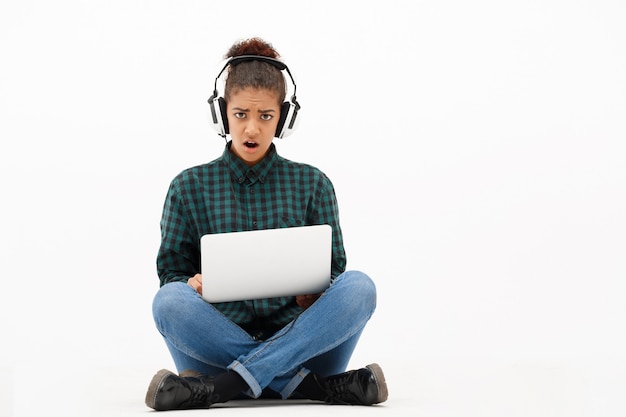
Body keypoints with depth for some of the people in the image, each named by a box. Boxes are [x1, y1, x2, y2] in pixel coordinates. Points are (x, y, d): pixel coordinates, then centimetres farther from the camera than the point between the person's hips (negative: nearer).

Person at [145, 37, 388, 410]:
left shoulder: (312, 184, 12)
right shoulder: (190, 187, 11)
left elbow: (334, 270, 11)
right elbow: (171, 271, 10)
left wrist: (313, 293, -13)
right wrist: (192, 284, -15)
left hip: (299, 342, 1)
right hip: (220, 343, 0)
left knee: (358, 287, -26)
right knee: (170, 300, -30)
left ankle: (219, 387, -33)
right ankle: (319, 387, -32)